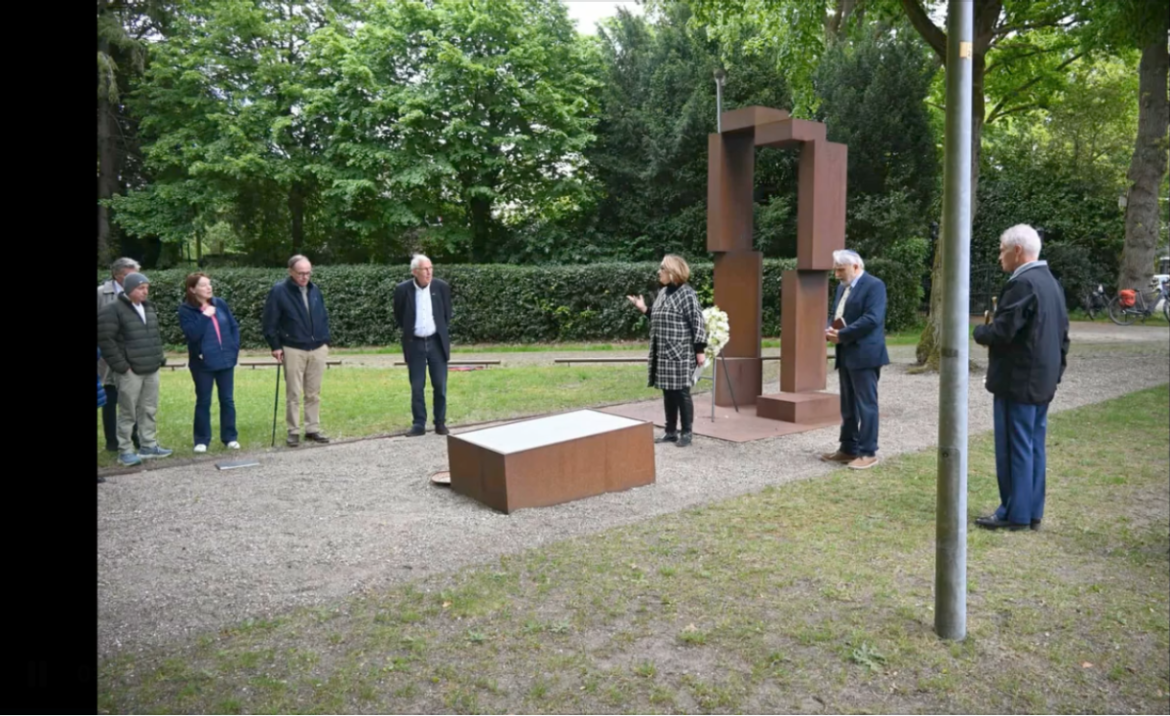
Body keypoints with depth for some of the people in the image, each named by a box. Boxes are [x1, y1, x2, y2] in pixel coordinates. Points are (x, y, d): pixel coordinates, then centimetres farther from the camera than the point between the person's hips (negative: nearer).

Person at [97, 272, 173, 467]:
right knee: (128, 413, -1)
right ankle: (125, 451, 7)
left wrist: (159, 358, 14)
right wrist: (121, 365, -16)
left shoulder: (148, 308, 14)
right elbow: (105, 340, -15)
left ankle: (149, 445, 23)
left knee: (149, 410, 13)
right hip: (131, 372, -7)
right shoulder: (113, 310, -10)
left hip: (151, 370, 7)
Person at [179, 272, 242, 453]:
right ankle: (202, 440, 16)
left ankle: (230, 437, 19)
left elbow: (234, 327, 9)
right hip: (203, 363, -3)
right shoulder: (186, 309, -8)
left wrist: (234, 349, 1)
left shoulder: (220, 303, 4)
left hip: (226, 360, 4)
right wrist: (204, 316, -18)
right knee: (203, 402, 5)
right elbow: (192, 334, -19)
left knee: (227, 400, 9)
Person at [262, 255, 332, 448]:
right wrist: (275, 346, -8)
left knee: (314, 393, 9)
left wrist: (326, 341, 12)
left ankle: (313, 429, 17)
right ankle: (293, 432, 9)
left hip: (317, 349, 4)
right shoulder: (279, 291, -7)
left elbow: (324, 317, 16)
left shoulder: (315, 290, 9)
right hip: (293, 350, -4)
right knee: (294, 393, 1)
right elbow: (270, 322, -6)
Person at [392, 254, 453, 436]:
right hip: (415, 344, -1)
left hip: (436, 342, 1)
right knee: (416, 387, 4)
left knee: (440, 385, 4)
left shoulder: (442, 287, -5)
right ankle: (419, 424, 13)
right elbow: (398, 317, 8)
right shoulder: (403, 289, -8)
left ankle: (440, 423, 15)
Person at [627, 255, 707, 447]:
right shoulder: (663, 292, 14)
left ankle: (686, 433, 9)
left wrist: (700, 350, -16)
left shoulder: (686, 294, -11)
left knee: (682, 393, -1)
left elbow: (698, 323, -14)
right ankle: (671, 431, 21)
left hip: (681, 354, -8)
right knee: (668, 393, 12)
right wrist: (644, 309, 10)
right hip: (663, 354, 8)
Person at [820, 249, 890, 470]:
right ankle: (848, 449, 20)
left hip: (864, 355, -9)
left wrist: (842, 335, -18)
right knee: (848, 405, 13)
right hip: (846, 355, 9)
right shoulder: (842, 287, 18)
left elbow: (872, 319, -21)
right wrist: (830, 330, -2)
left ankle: (868, 453, 2)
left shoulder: (874, 285, -10)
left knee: (866, 405, -4)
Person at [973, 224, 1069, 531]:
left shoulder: (1021, 284, -18)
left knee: (1014, 448, -2)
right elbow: (1062, 335, 17)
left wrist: (979, 331, -4)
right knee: (1033, 447, 13)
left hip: (1018, 381, -10)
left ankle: (1015, 513, 5)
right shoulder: (1050, 282, 14)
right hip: (1041, 380, 10)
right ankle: (1032, 512, 19)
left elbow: (1002, 333, -24)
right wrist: (1056, 370, 21)